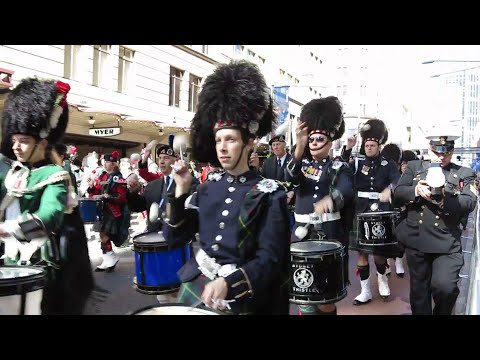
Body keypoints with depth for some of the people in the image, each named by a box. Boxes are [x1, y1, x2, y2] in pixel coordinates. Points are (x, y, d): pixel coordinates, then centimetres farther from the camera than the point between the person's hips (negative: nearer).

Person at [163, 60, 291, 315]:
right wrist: (181, 190, -7)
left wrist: (228, 283, -27)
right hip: (195, 286, 4)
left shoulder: (270, 194, -11)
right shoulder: (207, 189, 4)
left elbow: (269, 259, -14)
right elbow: (175, 238, 3)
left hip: (239, 296, -4)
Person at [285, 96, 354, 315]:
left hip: (330, 234, -2)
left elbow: (346, 192, -20)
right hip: (302, 233, 3)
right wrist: (300, 146, -31)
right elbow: (290, 177, -14)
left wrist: (330, 199, -45)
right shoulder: (303, 164, 10)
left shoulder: (340, 168, 1)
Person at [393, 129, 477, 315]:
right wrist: (416, 191, -19)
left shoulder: (464, 174, 7)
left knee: (444, 286, -14)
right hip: (416, 240, 2)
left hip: (447, 243, -2)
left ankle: (442, 312, 16)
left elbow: (469, 203, -8)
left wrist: (443, 198, -25)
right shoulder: (414, 167, 11)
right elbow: (398, 193, 1)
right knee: (419, 291, 11)